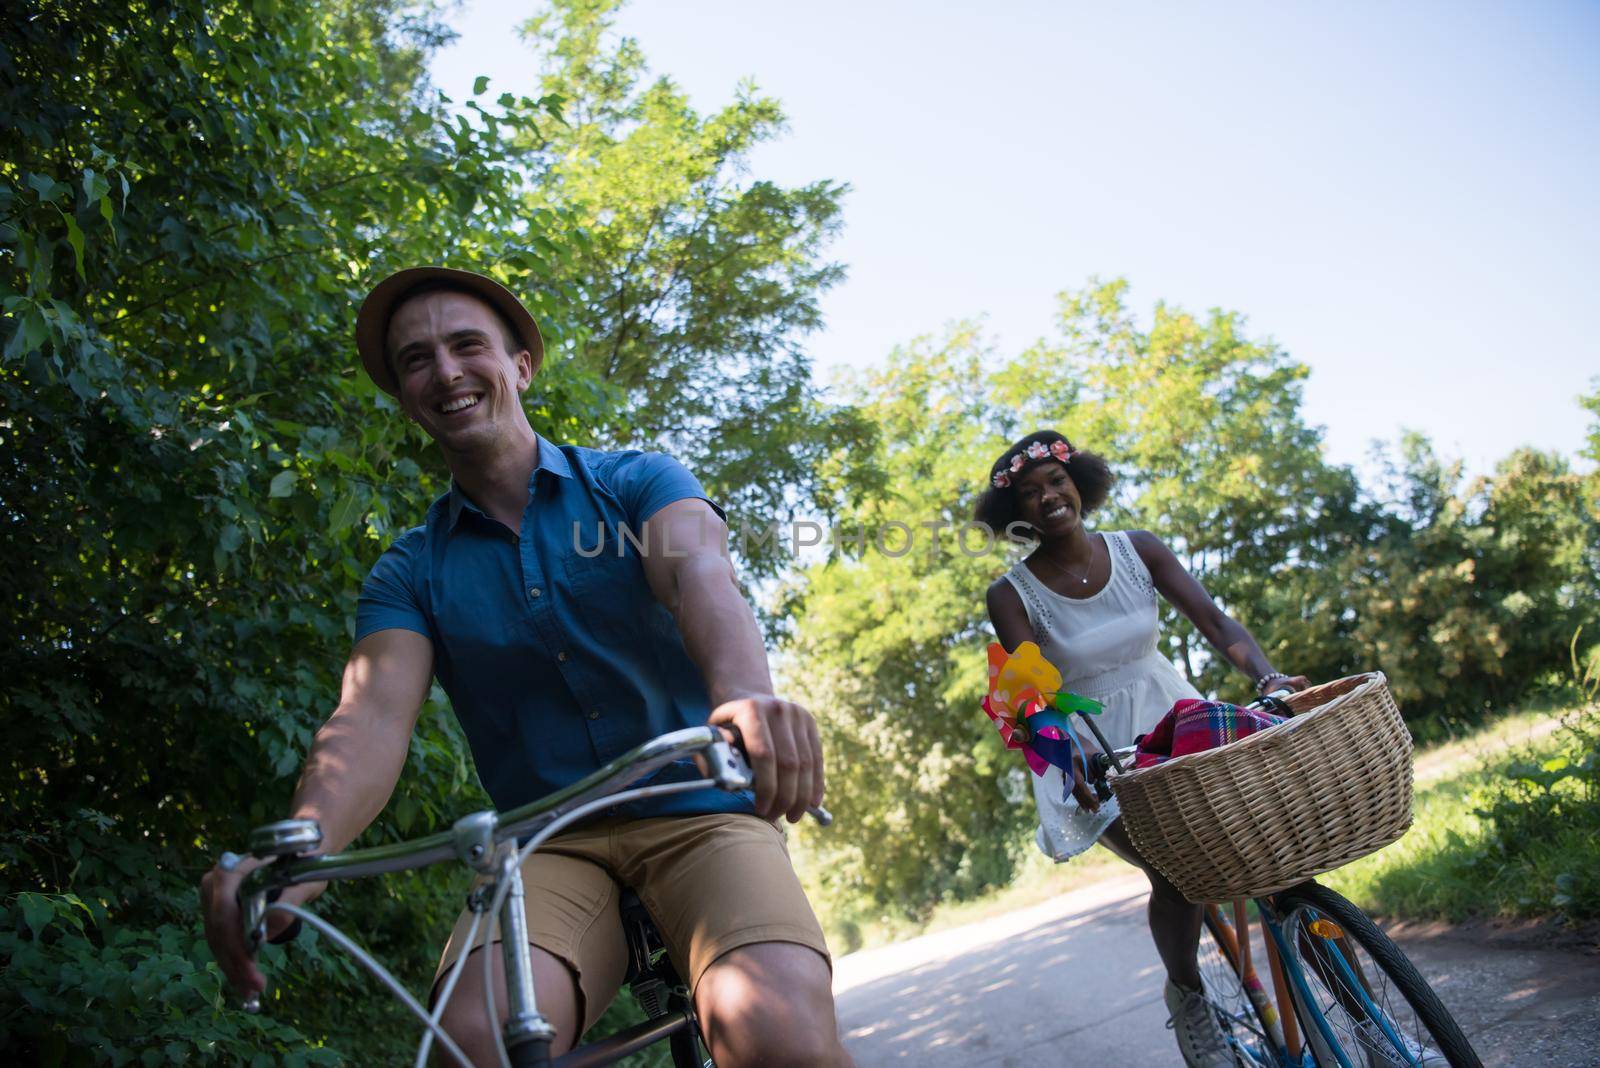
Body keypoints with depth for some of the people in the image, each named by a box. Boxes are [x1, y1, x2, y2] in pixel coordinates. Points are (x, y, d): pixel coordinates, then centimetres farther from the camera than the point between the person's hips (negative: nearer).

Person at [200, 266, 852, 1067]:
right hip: (549, 850, 2)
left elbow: (699, 572, -18)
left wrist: (748, 695, -42)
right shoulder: (409, 573, 8)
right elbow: (374, 714, -9)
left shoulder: (638, 483, 3)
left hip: (698, 818, -1)